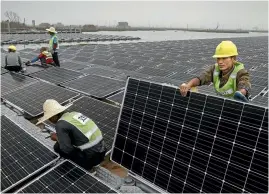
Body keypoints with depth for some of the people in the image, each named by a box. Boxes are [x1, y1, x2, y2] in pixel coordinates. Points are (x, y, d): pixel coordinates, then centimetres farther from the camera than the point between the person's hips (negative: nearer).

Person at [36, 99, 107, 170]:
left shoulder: (60, 124, -14)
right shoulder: (74, 114, 8)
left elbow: (67, 149, -15)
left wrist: (57, 138, 2)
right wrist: (60, 136, 18)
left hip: (92, 157, -8)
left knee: (57, 147, 6)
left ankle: (85, 166, 9)